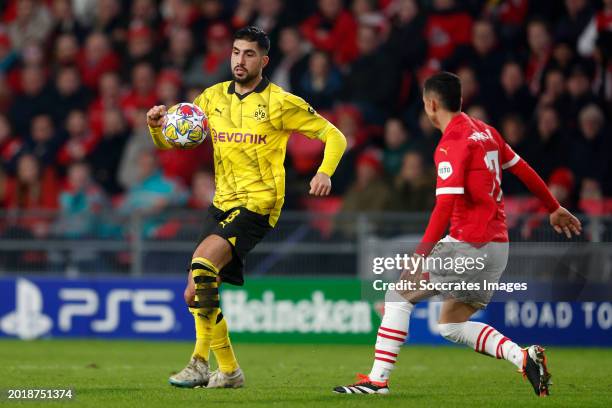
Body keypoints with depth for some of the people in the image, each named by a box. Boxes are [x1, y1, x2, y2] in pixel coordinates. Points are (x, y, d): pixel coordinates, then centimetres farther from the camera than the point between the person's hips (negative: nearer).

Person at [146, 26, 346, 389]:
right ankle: (229, 370, 17)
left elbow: (333, 136, -2)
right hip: (222, 205, 7)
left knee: (202, 262, -27)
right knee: (196, 293, 3)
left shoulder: (279, 103, -5)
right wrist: (157, 126, -10)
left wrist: (324, 172, -20)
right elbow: (170, 141, 14)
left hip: (258, 205, -7)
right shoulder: (214, 97, 10)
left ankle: (200, 362, -23)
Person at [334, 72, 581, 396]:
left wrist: (420, 256, -27)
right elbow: (524, 170, 19)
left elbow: (445, 206, -23)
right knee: (452, 326, 16)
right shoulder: (484, 131, 11)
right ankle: (522, 356, -2)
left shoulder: (451, 145, -14)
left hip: (468, 245, -8)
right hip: (498, 245, 8)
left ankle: (378, 379, -3)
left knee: (399, 296, 2)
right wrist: (554, 208, 33)